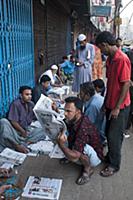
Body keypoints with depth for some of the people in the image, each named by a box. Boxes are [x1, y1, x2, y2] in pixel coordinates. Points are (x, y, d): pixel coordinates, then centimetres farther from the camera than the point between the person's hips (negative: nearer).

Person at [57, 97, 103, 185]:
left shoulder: (83, 127, -38)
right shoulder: (72, 120, -14)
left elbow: (74, 157, -40)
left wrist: (61, 144, -34)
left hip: (95, 157, -7)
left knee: (83, 147, -38)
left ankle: (88, 169, -8)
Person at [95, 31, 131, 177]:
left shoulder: (122, 59, -21)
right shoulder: (110, 59, 7)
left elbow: (126, 85, -21)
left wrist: (117, 107, -19)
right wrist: (106, 102, 15)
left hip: (120, 106, -8)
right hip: (111, 104, 8)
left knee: (114, 136, 1)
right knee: (108, 133, 17)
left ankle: (114, 165, 19)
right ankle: (111, 156, 36)